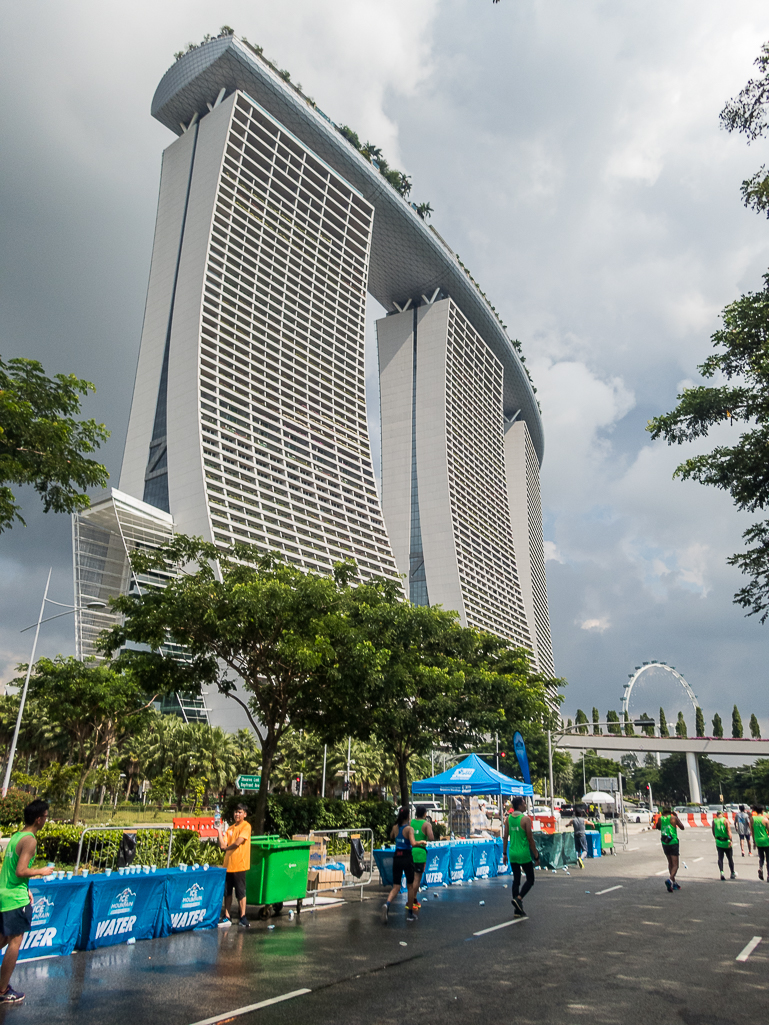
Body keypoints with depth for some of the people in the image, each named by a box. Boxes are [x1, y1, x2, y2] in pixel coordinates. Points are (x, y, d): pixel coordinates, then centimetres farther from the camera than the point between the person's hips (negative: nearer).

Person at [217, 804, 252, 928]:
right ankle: (226, 917, 23)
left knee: (241, 892, 1)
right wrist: (219, 830, -5)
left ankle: (243, 917, 11)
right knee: (227, 892, 12)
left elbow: (238, 842, -16)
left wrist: (227, 847, 1)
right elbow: (222, 845, 1)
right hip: (228, 864, 6)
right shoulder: (230, 828, 11)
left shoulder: (246, 826, -7)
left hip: (239, 865, -6)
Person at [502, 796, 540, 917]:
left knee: (516, 880, 13)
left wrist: (505, 853, 14)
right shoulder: (525, 819, -12)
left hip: (512, 854, 6)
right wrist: (536, 855, -3)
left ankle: (518, 910, 15)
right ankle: (518, 898, -11)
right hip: (524, 854, -6)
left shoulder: (508, 818, 5)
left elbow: (505, 837, 7)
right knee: (530, 879, 9)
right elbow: (530, 839, -12)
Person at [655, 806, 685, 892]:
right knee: (675, 865, -1)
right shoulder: (673, 818, -8)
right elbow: (682, 827, 4)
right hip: (673, 843, -4)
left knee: (670, 863, 20)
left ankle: (673, 883, 24)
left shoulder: (660, 819, 1)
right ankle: (670, 879, -25)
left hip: (664, 843, 4)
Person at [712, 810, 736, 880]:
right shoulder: (725, 820, -6)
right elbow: (728, 831, -17)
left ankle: (721, 872, -17)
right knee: (730, 858, 14)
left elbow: (713, 831, 8)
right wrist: (730, 840, -22)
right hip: (726, 842, -1)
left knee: (720, 858, 2)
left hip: (718, 842, 1)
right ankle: (733, 873, 27)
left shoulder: (714, 821, 3)